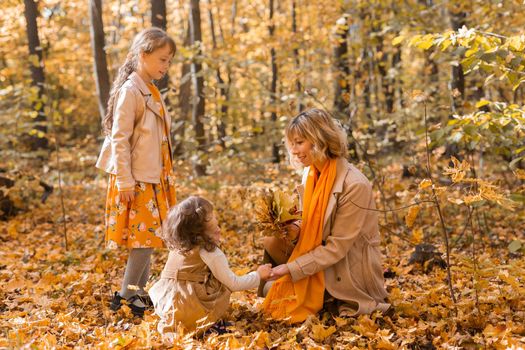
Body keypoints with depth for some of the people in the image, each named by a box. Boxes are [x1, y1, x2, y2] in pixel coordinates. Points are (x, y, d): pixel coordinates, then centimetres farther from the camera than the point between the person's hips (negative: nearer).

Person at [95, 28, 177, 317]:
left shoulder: (151, 92, 13)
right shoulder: (130, 91, -14)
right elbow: (119, 138, -17)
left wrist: (166, 177, 17)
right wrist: (124, 182, -19)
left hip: (154, 179, 9)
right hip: (137, 180, -9)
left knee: (149, 237, 11)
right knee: (145, 238, -6)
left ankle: (140, 293, 20)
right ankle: (126, 296, 6)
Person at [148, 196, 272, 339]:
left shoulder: (177, 246, 7)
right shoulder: (210, 252, -11)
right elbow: (233, 284, -3)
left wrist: (213, 240, 21)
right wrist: (258, 275, 12)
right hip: (191, 309, -6)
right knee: (223, 288, 9)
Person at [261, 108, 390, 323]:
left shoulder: (354, 185, -25)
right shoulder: (311, 173, -1)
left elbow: (337, 247, -23)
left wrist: (292, 268, -23)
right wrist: (296, 228, -14)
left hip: (348, 271, -7)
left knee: (271, 291, -12)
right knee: (272, 241, -9)